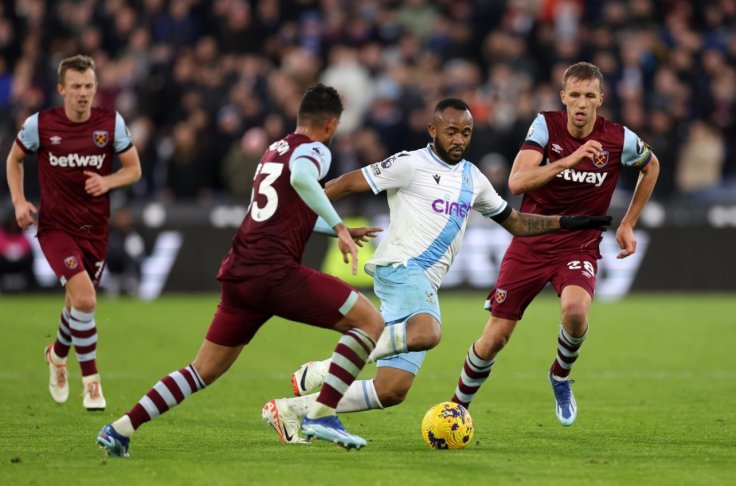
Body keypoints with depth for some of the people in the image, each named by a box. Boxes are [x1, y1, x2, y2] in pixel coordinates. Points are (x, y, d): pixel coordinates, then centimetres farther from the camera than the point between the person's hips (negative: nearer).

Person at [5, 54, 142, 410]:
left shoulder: (111, 123, -5)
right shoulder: (39, 124, -8)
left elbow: (134, 169, 3)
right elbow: (14, 159, 10)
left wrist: (107, 182, -17)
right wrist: (19, 201, -3)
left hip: (95, 228, 3)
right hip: (55, 225, -3)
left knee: (80, 302, 15)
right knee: (85, 298, -21)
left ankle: (58, 353, 48)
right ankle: (91, 381, -8)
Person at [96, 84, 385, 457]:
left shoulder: (273, 151, 25)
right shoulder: (314, 150, -1)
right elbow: (301, 178, -26)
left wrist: (341, 231, 47)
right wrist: (338, 226, -24)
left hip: (237, 273, 8)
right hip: (275, 272, -8)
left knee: (204, 371, 17)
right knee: (370, 322, -3)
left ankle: (120, 429, 11)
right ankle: (322, 416, -11)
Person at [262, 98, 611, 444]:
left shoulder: (473, 180, 21)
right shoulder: (411, 164, -1)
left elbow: (514, 222, 31)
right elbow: (348, 183, 0)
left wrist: (566, 223, 21)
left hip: (426, 288, 8)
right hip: (401, 268, -8)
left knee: (392, 391, 0)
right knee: (426, 334, -39)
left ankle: (292, 410, 10)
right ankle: (325, 369, -25)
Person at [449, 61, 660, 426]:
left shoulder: (619, 140, -9)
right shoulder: (546, 126, -10)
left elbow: (651, 167, 15)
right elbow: (516, 181, -23)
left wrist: (628, 225, 12)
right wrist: (568, 160, -35)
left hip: (579, 247, 0)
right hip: (530, 243, 0)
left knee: (575, 310, -33)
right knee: (494, 338, -1)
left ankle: (561, 377, -1)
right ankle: (458, 406, 24)